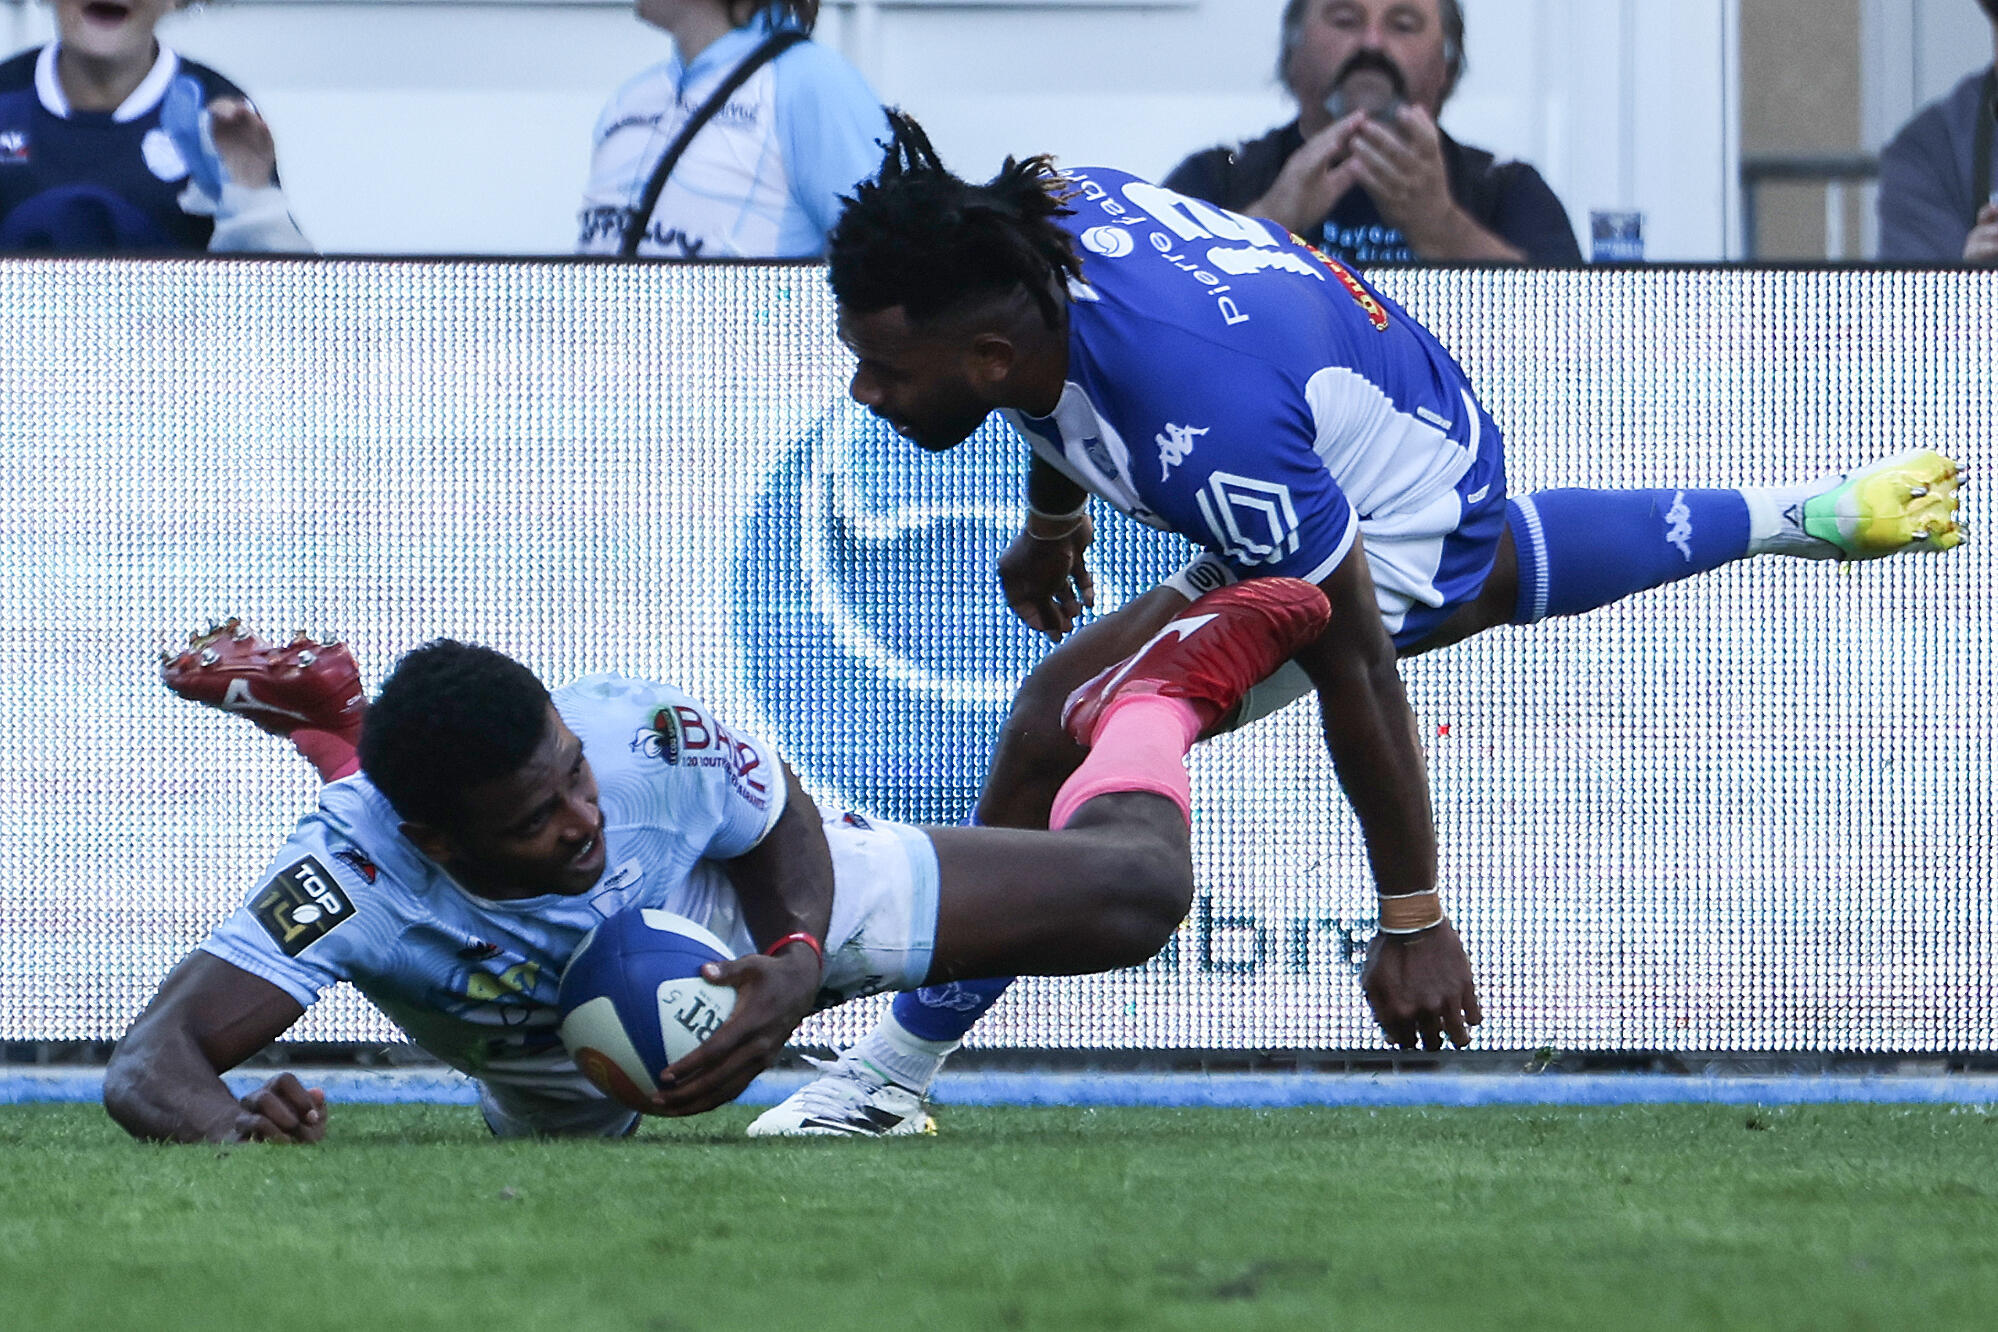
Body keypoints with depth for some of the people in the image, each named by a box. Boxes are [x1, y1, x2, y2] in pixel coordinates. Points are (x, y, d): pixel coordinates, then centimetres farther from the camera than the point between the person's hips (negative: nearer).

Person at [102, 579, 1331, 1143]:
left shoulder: (642, 736, -41)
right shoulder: (350, 875, -49)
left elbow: (786, 822, -18)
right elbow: (151, 1063, -55)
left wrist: (796, 961, -38)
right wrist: (227, 1127, -78)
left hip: (748, 908, -1)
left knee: (1136, 886, -1)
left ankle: (1155, 701, 36)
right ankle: (338, 722, 52)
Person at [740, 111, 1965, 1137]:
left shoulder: (1204, 432, -44)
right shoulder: (1028, 218, -23)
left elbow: (1358, 674, -34)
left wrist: (1412, 921, -26)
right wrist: (1052, 517, 22)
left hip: (1402, 518, -9)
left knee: (1067, 721, -22)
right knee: (1489, 573, 42)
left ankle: (890, 1080, -12)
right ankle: (1804, 517, 62)